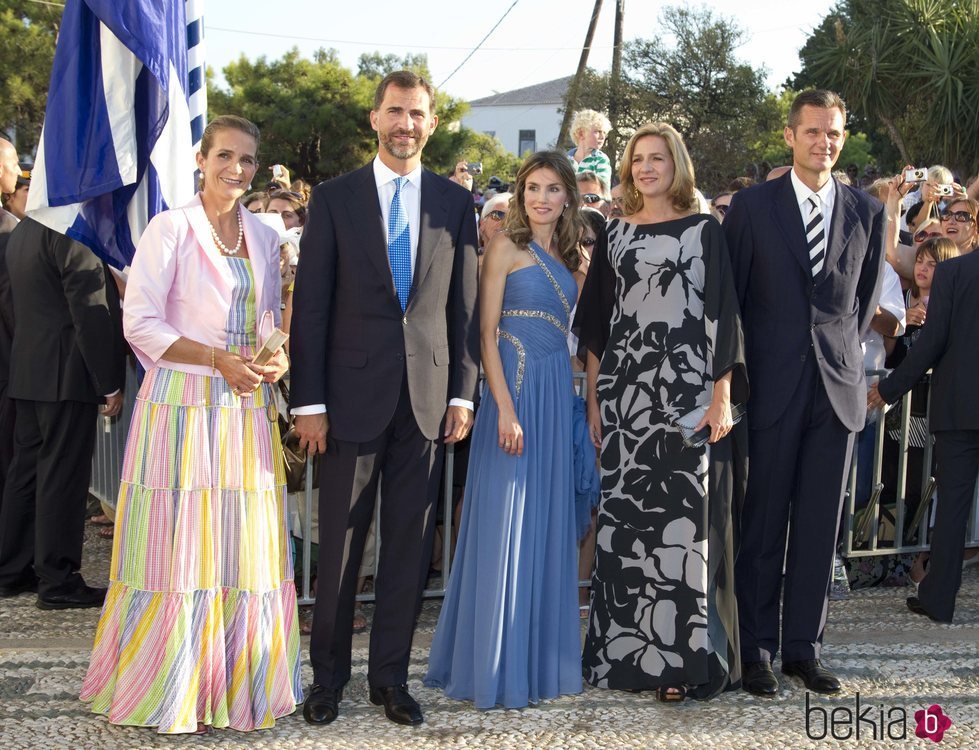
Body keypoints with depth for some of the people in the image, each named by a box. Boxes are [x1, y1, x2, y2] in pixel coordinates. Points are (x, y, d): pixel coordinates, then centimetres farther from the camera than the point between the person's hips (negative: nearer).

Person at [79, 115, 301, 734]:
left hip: (247, 410, 5)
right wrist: (218, 359, -18)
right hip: (183, 405, -5)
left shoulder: (264, 238, 13)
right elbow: (140, 323, -9)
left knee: (245, 547, 6)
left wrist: (277, 357, -1)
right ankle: (173, 690, 11)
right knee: (179, 546, -2)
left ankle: (238, 681, 18)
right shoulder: (171, 229, -3)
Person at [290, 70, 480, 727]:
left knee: (411, 544, 7)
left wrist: (463, 393, 3)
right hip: (354, 394, -2)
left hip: (429, 396, 2)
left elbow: (465, 304, 9)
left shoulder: (456, 202, 8)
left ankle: (390, 675, 20)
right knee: (340, 542, 4)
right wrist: (309, 401, -6)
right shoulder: (334, 198, 2)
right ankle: (329, 676, 20)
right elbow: (312, 305, -1)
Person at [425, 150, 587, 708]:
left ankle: (541, 656, 20)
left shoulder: (567, 256, 15)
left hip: (558, 391, 6)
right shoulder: (507, 247, -4)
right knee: (506, 522, -3)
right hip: (516, 387, -6)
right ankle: (496, 666, 7)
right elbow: (487, 331, -10)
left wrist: (579, 401, 8)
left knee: (547, 524, 10)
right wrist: (506, 407, -17)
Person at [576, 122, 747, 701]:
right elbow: (596, 321, 14)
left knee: (684, 518, -2)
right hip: (625, 391, 3)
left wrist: (722, 395, -9)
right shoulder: (616, 236, 13)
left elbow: (723, 314, -2)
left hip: (687, 390, -3)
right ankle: (626, 648, 14)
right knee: (625, 517, 4)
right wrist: (594, 398, 8)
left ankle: (682, 655, 5)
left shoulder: (704, 231, 3)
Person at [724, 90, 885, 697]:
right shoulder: (752, 206, 1)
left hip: (838, 385, 3)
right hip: (774, 385, -2)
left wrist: (842, 350, 9)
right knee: (764, 521, 2)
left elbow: (867, 296, 16)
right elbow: (730, 295, 3)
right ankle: (757, 648, 12)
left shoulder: (868, 212, 9)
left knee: (820, 522, 7)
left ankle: (804, 646, 18)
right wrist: (742, 369, 1)